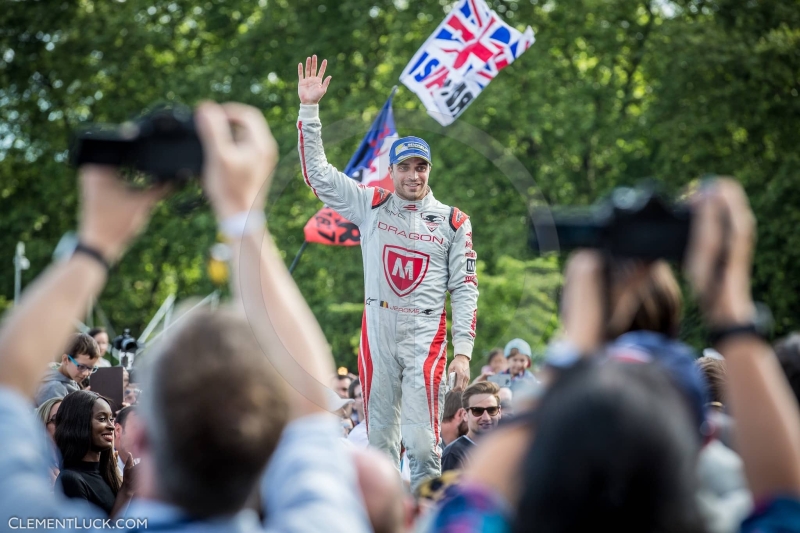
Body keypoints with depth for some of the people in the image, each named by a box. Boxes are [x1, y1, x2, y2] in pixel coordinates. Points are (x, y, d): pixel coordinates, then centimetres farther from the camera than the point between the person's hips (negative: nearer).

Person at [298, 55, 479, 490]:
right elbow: (317, 172, 4)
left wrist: (462, 350, -5)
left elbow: (465, 288, 3)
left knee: (421, 442, -11)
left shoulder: (452, 221, 4)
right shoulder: (370, 205, 6)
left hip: (425, 333, -2)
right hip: (377, 330, 2)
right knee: (379, 438, 6)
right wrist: (309, 108, -3)